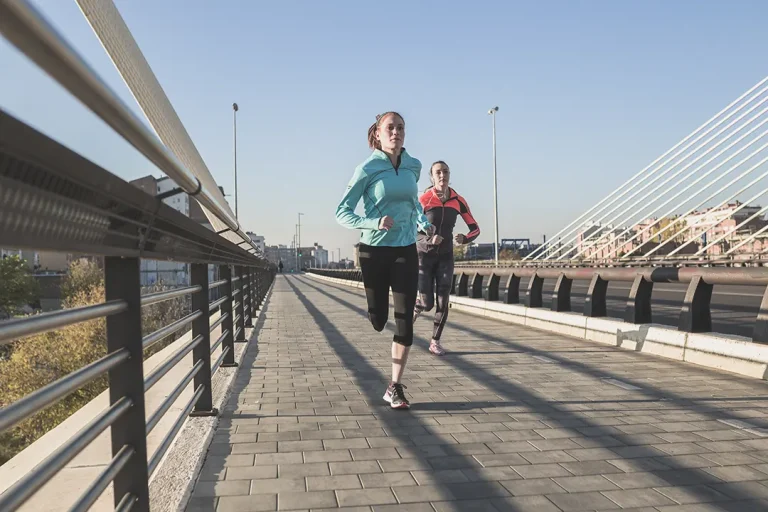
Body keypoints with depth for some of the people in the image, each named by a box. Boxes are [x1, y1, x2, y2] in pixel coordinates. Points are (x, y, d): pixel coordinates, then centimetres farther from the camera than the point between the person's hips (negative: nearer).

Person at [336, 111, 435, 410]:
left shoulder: (413, 167, 4)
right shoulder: (368, 169, -9)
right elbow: (342, 213, -9)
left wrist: (424, 223, 10)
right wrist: (374, 223, -24)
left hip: (406, 251, 3)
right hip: (374, 250, -2)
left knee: (405, 320, -3)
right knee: (378, 320, 7)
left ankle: (395, 387, 9)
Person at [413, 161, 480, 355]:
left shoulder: (458, 201, -3)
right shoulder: (423, 200, -13)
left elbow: (475, 228, 3)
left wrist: (464, 239, -18)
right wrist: (429, 239, -27)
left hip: (445, 257, 3)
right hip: (424, 256, -3)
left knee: (443, 302, -1)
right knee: (427, 303, -4)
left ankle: (435, 342, 14)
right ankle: (414, 309, 32)